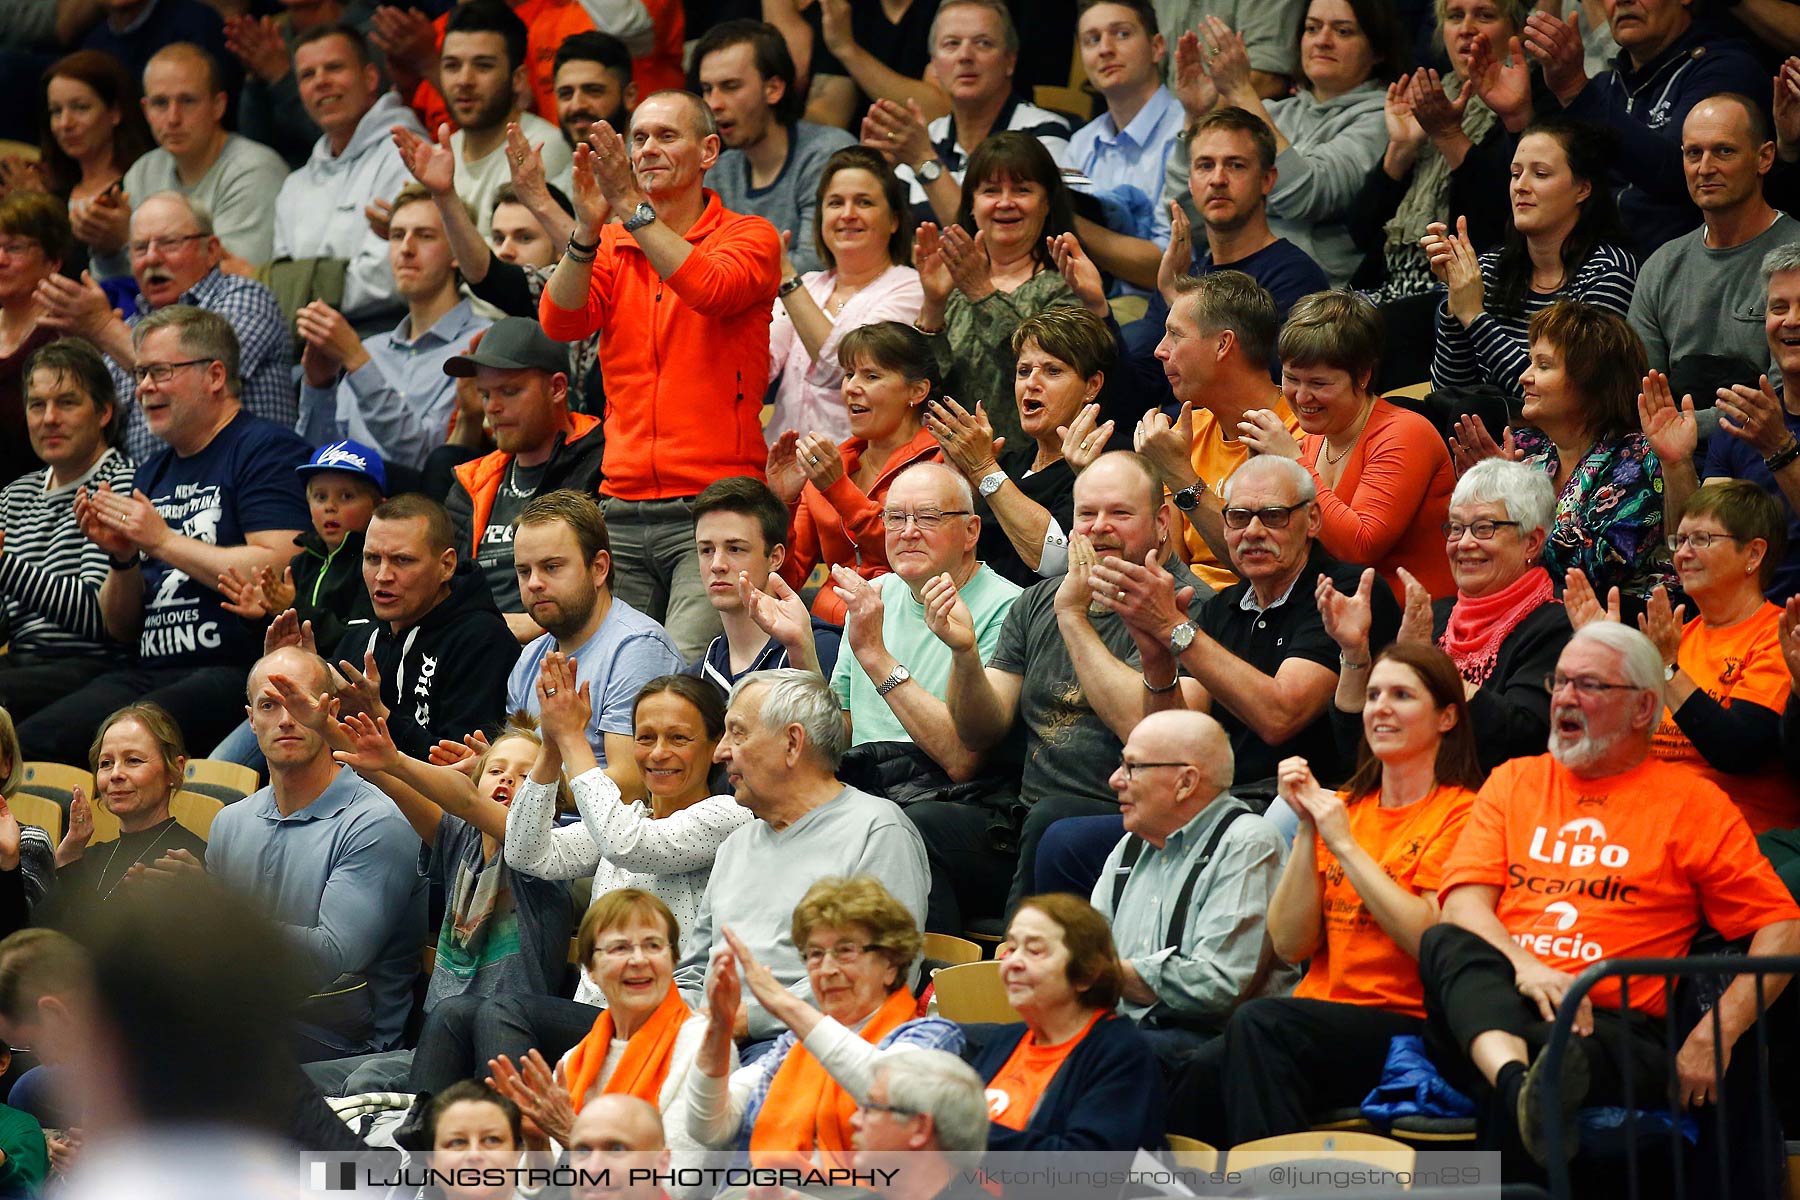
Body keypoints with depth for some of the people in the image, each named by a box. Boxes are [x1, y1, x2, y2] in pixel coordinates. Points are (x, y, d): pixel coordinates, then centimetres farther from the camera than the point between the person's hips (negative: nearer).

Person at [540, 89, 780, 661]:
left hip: (712, 506, -4)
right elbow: (560, 322, -2)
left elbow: (711, 290, -17)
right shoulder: (611, 248, 16)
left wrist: (632, 207, -21)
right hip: (624, 504, 4)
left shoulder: (749, 237, 5)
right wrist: (588, 229, -17)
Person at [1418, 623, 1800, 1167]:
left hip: (1618, 1025, -2)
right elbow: (1464, 902, 8)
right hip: (1492, 1004, 2)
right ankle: (1518, 1080, -59)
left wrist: (1715, 1035, -9)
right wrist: (1525, 967, -16)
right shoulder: (1514, 781, 23)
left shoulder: (1692, 802, 14)